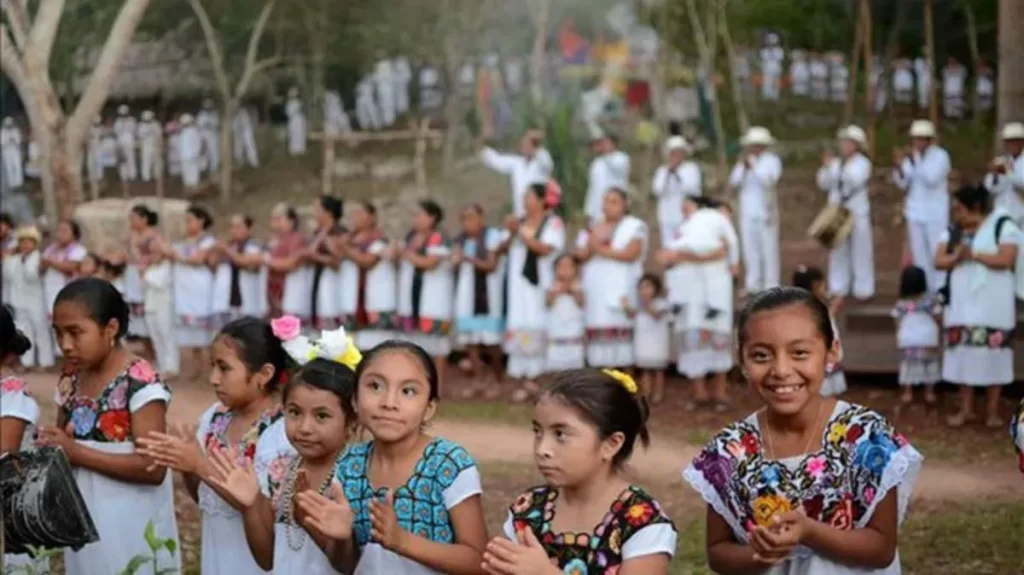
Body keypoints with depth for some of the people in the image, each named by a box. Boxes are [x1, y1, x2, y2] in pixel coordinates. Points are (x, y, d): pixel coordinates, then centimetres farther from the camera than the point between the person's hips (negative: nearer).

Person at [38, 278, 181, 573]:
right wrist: (49, 449, -6)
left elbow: (153, 468, -22)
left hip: (131, 531, -7)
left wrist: (77, 452, -21)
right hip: (83, 527, 7)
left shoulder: (141, 383, -17)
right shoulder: (69, 383, 6)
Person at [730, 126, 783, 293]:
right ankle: (753, 285, 11)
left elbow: (768, 180, -16)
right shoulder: (744, 161, 12)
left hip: (765, 211, -5)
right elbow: (734, 183, 4)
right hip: (747, 212, 5)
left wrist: (753, 165, -18)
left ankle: (771, 286, -3)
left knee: (768, 248, -6)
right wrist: (742, 166, -8)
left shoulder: (772, 160, -2)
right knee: (750, 249, 6)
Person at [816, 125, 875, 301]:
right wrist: (826, 168, -7)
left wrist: (834, 166, -25)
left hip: (858, 213, -5)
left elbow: (856, 179, -22)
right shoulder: (836, 163, 11)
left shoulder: (863, 163, -5)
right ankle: (838, 288, 13)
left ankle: (863, 288, 1)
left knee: (861, 250, -3)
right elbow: (824, 184, 9)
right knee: (838, 250, 7)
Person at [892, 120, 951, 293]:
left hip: (935, 213, -5)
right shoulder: (912, 157, 6)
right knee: (919, 252, 8)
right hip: (915, 212, 5)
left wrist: (915, 161, -24)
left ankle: (940, 289, -3)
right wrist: (899, 167, -11)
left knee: (937, 252, -7)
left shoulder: (940, 156, -8)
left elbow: (931, 178, -22)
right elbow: (903, 184, 6)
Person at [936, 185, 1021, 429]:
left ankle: (992, 412, 6)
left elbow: (1005, 260, -16)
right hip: (962, 305, 5)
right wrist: (957, 257, -18)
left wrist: (973, 255, -15)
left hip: (992, 306, -5)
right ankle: (966, 410, 14)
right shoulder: (953, 232, 11)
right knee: (964, 356, 5)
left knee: (992, 358, -2)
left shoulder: (1003, 226, -6)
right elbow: (939, 261, 1)